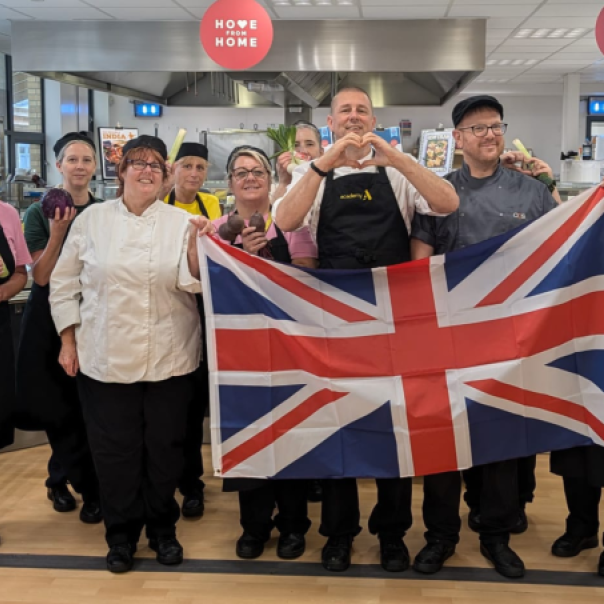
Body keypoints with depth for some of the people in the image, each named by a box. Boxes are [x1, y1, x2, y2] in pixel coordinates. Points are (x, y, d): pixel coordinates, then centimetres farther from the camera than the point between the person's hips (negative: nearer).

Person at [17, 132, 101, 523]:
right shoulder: (40, 213, -3)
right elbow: (41, 276, -11)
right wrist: (58, 232, -22)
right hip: (51, 320, 0)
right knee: (58, 406, 8)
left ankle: (64, 477, 24)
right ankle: (89, 484, 29)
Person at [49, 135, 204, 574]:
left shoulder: (181, 222, 1)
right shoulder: (91, 220, 2)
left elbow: (195, 282, -7)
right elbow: (65, 283, 6)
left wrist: (196, 246, -23)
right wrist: (69, 341, 3)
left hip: (169, 358, 0)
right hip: (105, 357, 0)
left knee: (165, 448, 10)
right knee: (115, 450, 7)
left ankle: (163, 529, 30)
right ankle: (122, 534, 26)